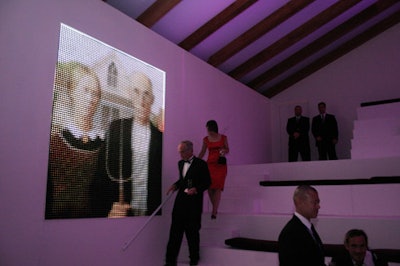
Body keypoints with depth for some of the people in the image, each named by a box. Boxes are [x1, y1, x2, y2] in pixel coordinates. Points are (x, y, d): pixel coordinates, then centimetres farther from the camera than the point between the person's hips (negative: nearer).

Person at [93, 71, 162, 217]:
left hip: (150, 214, 1)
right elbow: (102, 175, -2)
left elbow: (161, 183, 3)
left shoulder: (159, 137, -1)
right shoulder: (116, 128, -2)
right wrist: (108, 209, -12)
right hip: (119, 212, 0)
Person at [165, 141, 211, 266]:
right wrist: (175, 185, 3)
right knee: (175, 230, 2)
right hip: (180, 200, 5)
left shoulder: (201, 164, -8)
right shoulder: (180, 163, 12)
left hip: (194, 202, -5)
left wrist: (196, 189, -21)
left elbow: (207, 182, -6)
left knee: (192, 231, 7)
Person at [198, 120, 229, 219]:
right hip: (210, 164, 2)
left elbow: (227, 149, 11)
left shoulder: (223, 138, 1)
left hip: (221, 165, -2)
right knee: (210, 187, -4)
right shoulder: (206, 139, 5)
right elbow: (202, 152, 13)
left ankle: (214, 212, -8)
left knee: (218, 188, -8)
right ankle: (215, 208, 15)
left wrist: (224, 151, -12)